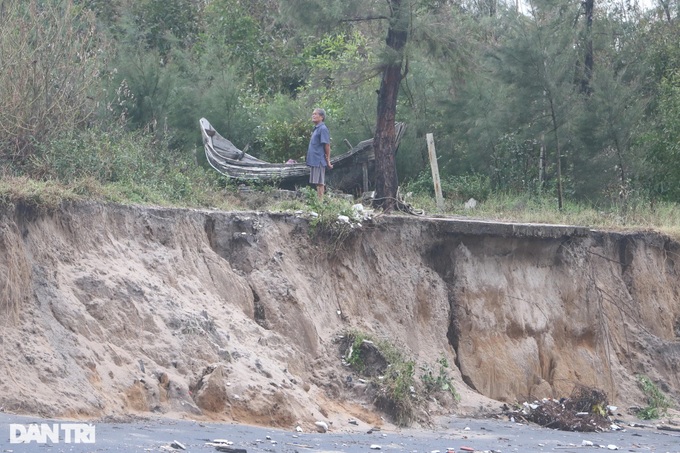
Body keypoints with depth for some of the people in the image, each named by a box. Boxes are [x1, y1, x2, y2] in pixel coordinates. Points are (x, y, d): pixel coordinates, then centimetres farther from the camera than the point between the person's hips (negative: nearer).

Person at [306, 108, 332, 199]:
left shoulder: (323, 129, -10)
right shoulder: (316, 129, 18)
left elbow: (327, 145, -13)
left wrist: (328, 160, -14)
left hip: (319, 160, -9)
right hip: (314, 161, 9)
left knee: (319, 182, -9)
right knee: (317, 182, 10)